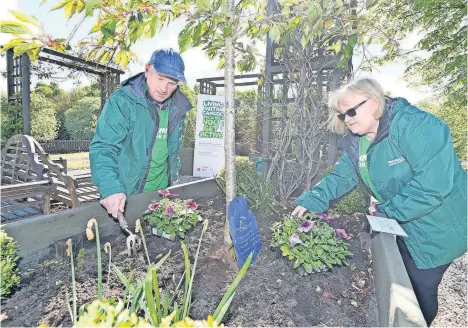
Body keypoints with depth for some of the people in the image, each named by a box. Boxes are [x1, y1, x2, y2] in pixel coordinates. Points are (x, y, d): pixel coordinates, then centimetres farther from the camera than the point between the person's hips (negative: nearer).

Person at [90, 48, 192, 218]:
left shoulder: (178, 108, 1)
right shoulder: (122, 102, -17)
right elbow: (103, 148, -23)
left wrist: (173, 176, 12)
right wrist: (111, 188, -35)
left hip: (161, 193, 6)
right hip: (125, 195, -5)